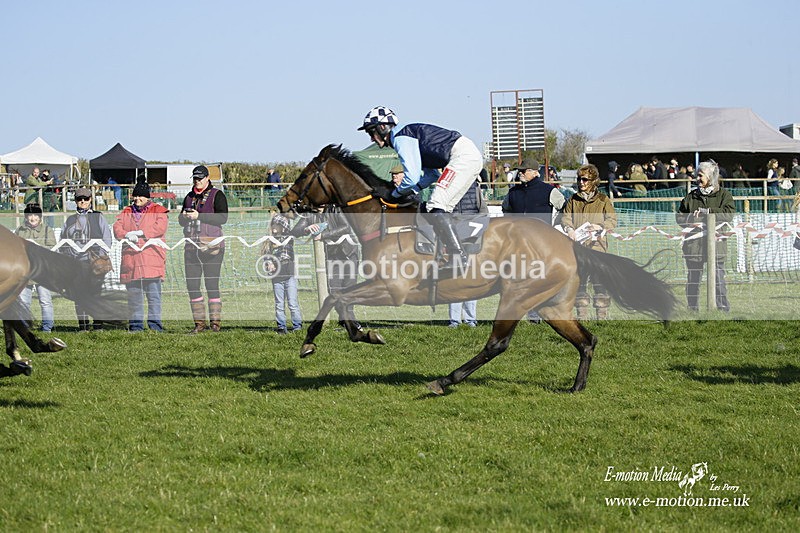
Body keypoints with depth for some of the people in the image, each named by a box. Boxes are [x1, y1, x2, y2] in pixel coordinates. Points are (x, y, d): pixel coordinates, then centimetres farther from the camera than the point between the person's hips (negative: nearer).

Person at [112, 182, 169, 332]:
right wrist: (127, 235, -14)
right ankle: (135, 324, 6)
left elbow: (160, 227, -7)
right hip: (130, 260, 3)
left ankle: (155, 324, -6)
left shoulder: (158, 210, 10)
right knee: (134, 295, 3)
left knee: (153, 294, -7)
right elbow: (117, 228, 8)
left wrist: (139, 233, -12)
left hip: (151, 259, -3)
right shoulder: (126, 212, 20)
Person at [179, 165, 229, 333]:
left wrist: (199, 216, -17)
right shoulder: (190, 197, 18)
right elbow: (181, 221, 22)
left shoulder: (217, 195, 0)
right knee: (192, 285, 2)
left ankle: (215, 322, -3)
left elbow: (223, 217, -13)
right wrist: (184, 216, -2)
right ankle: (199, 323, 8)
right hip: (191, 246, 6)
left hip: (212, 246, -6)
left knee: (212, 285, -7)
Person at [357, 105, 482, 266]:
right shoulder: (407, 135, 23)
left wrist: (395, 193, 3)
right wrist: (410, 192, 13)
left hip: (463, 156, -10)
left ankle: (458, 258, -20)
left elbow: (412, 177, -16)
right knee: (440, 210, 12)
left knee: (435, 207, -13)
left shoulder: (400, 138, -9)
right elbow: (432, 174, 24)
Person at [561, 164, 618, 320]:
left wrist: (600, 227, -15)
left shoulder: (603, 200, 5)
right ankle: (582, 315, 12)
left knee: (599, 282, -6)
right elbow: (566, 217, 12)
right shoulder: (573, 200, 13)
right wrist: (569, 228, -9)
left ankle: (602, 316, -1)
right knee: (578, 281, 5)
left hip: (596, 244, -3)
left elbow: (612, 220, 3)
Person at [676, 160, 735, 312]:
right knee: (692, 281, 6)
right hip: (694, 245, 3)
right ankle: (692, 310, 14)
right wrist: (690, 220, -6)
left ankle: (723, 310, -1)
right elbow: (679, 216, 15)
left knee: (718, 281, -7)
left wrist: (706, 212, -13)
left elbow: (729, 214, -11)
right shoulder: (691, 196, 14)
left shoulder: (723, 195, 5)